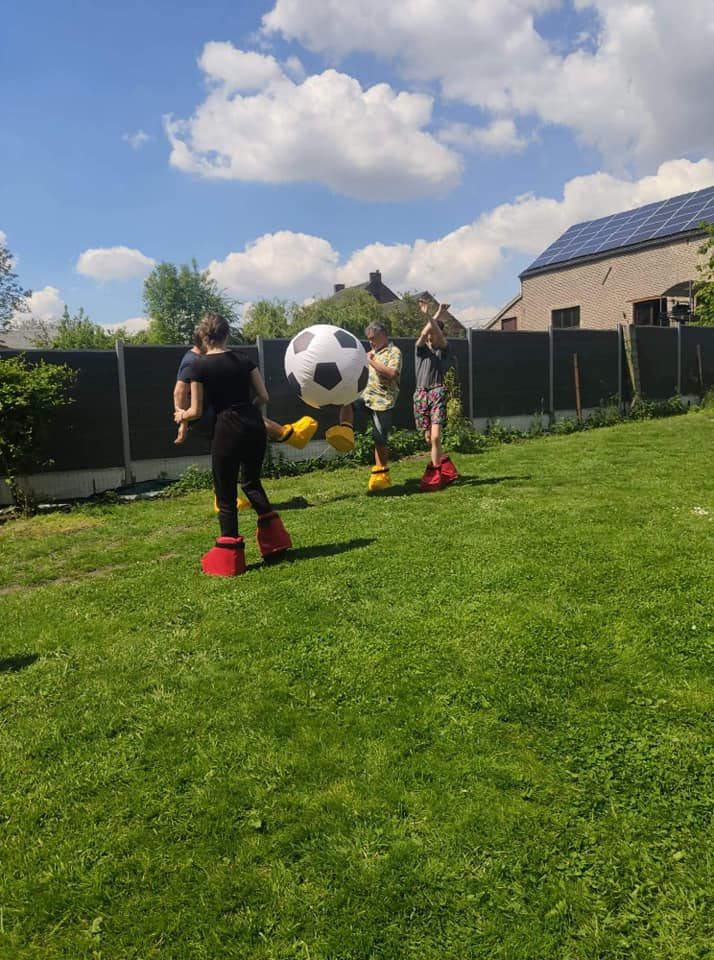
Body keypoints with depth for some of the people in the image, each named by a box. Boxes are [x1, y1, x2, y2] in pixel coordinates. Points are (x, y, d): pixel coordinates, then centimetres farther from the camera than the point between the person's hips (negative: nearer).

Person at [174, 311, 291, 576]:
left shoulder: (197, 366, -2)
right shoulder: (244, 361, 10)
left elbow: (196, 411, -2)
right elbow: (263, 397, 9)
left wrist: (181, 416, 19)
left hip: (228, 429, -4)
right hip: (255, 425, 5)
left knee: (225, 493, 6)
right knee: (251, 480, 25)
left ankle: (228, 558, 7)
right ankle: (274, 539, 17)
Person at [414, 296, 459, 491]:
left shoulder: (443, 349, 9)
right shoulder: (420, 347, 12)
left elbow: (439, 335, -13)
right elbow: (423, 334, -9)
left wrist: (430, 317, -27)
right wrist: (435, 316, -19)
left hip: (437, 392, -3)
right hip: (421, 393, 3)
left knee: (435, 436, -16)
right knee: (428, 438, 6)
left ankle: (434, 475, -8)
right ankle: (446, 467, 24)